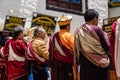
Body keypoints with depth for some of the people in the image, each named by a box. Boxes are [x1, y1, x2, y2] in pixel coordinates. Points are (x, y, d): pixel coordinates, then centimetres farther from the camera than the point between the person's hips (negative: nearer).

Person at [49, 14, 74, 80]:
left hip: (55, 65, 6)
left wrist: (51, 64, 15)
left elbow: (50, 51, 9)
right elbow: (75, 50, -15)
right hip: (67, 66, -5)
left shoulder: (53, 37, 7)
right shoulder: (69, 36, -10)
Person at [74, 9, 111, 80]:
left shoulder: (78, 31, 5)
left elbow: (77, 51, 9)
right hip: (100, 63, -5)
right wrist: (105, 36, 11)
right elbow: (107, 46, -5)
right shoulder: (97, 29, -11)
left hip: (85, 64, 5)